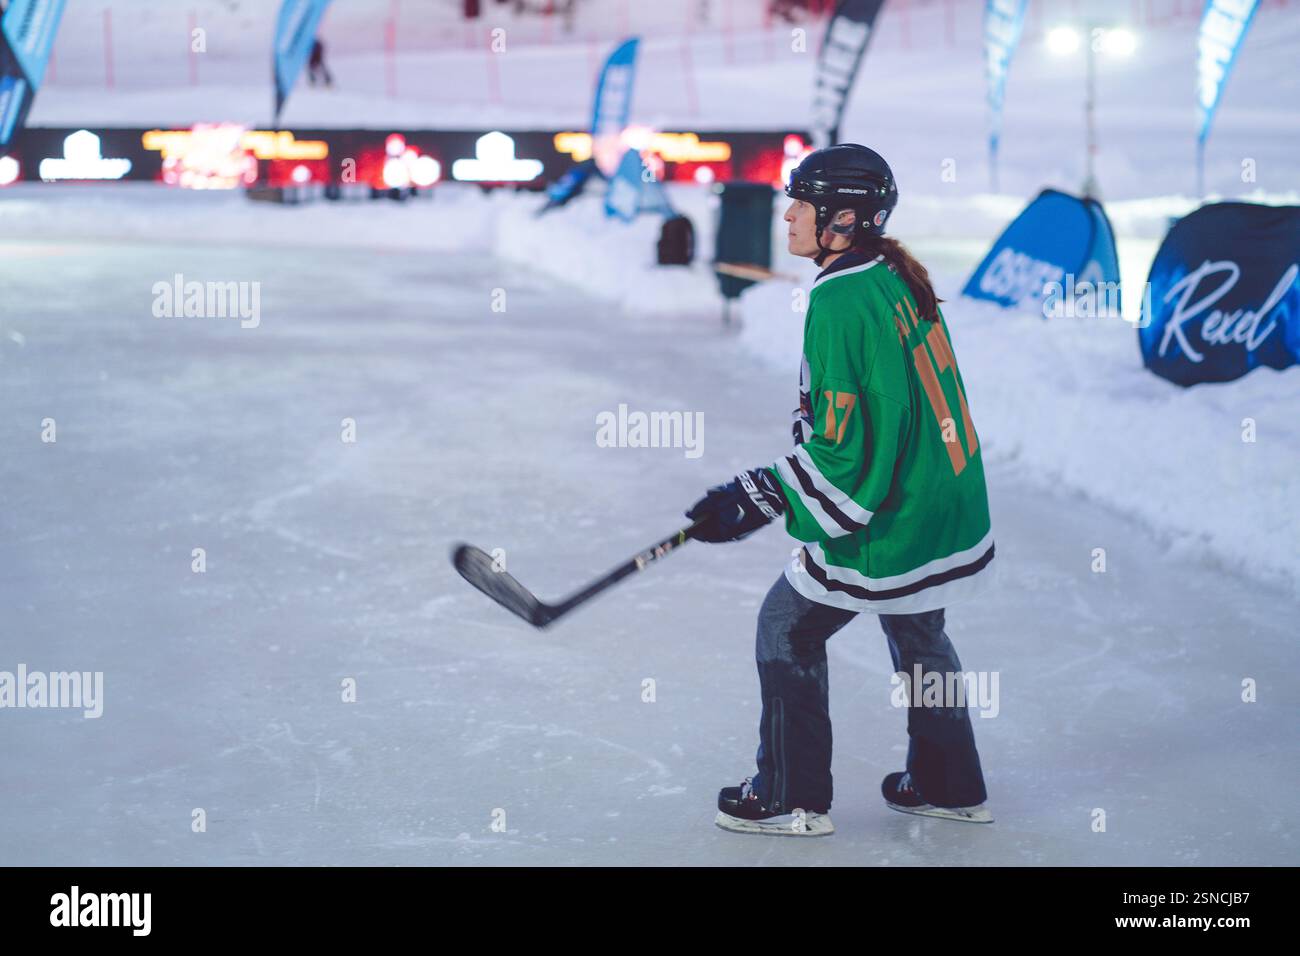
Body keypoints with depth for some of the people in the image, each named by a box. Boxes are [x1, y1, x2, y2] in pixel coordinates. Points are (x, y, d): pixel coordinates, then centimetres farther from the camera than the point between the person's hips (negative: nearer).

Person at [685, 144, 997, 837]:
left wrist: (758, 499, -15)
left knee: (788, 626, 8)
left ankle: (791, 798, 16)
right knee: (915, 630, 27)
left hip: (888, 530, -9)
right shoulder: (897, 278, 6)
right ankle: (949, 786, 39)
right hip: (947, 510, 9)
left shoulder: (840, 300, -22)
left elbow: (840, 447, -24)